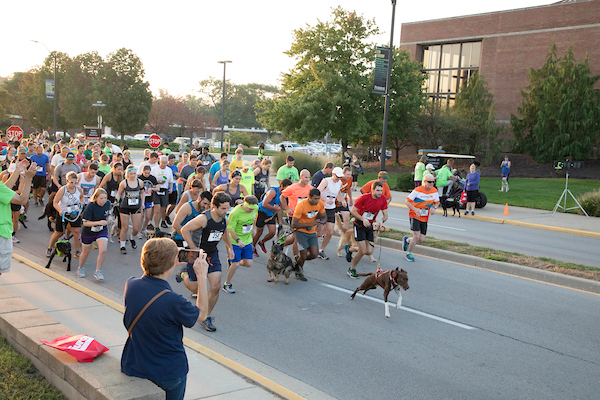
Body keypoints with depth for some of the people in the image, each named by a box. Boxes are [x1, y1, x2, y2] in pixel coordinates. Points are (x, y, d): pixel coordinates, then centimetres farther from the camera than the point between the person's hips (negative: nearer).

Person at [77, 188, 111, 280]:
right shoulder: (90, 206, -26)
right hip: (88, 232, -2)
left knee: (103, 251, -18)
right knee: (86, 252, 17)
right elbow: (85, 223, -25)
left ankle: (98, 272, -1)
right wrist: (99, 222, -34)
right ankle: (80, 268, 45)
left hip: (102, 231, 2)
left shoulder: (107, 203, -11)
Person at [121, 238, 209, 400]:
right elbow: (202, 314, -9)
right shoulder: (173, 301, -30)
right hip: (168, 376, -5)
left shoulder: (131, 285, -14)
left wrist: (172, 262, 13)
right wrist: (202, 276, -8)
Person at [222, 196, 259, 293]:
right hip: (235, 242, -6)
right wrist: (238, 240, -30)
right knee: (236, 264, -5)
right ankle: (227, 284, 17)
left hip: (247, 241, 6)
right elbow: (230, 229, -20)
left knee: (248, 264, 1)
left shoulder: (256, 208, -8)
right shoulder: (235, 213, -25)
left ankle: (232, 263, 32)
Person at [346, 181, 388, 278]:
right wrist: (363, 219, -26)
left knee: (369, 252, -2)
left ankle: (350, 249, 27)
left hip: (370, 226, 5)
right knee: (362, 251, -12)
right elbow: (353, 211, -13)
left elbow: (385, 215, 0)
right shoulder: (364, 197, -19)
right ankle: (352, 269, 12)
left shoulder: (383, 199, -6)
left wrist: (381, 221, -22)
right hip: (359, 225, -5)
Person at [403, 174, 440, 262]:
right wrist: (415, 209, -23)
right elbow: (407, 202, -9)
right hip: (415, 216, -5)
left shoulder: (435, 191, -1)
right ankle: (409, 253, 7)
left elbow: (437, 202, 16)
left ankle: (407, 240, 30)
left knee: (421, 239, -1)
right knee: (417, 236, -16)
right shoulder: (417, 190, -15)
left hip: (425, 218, 5)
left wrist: (434, 207, -7)